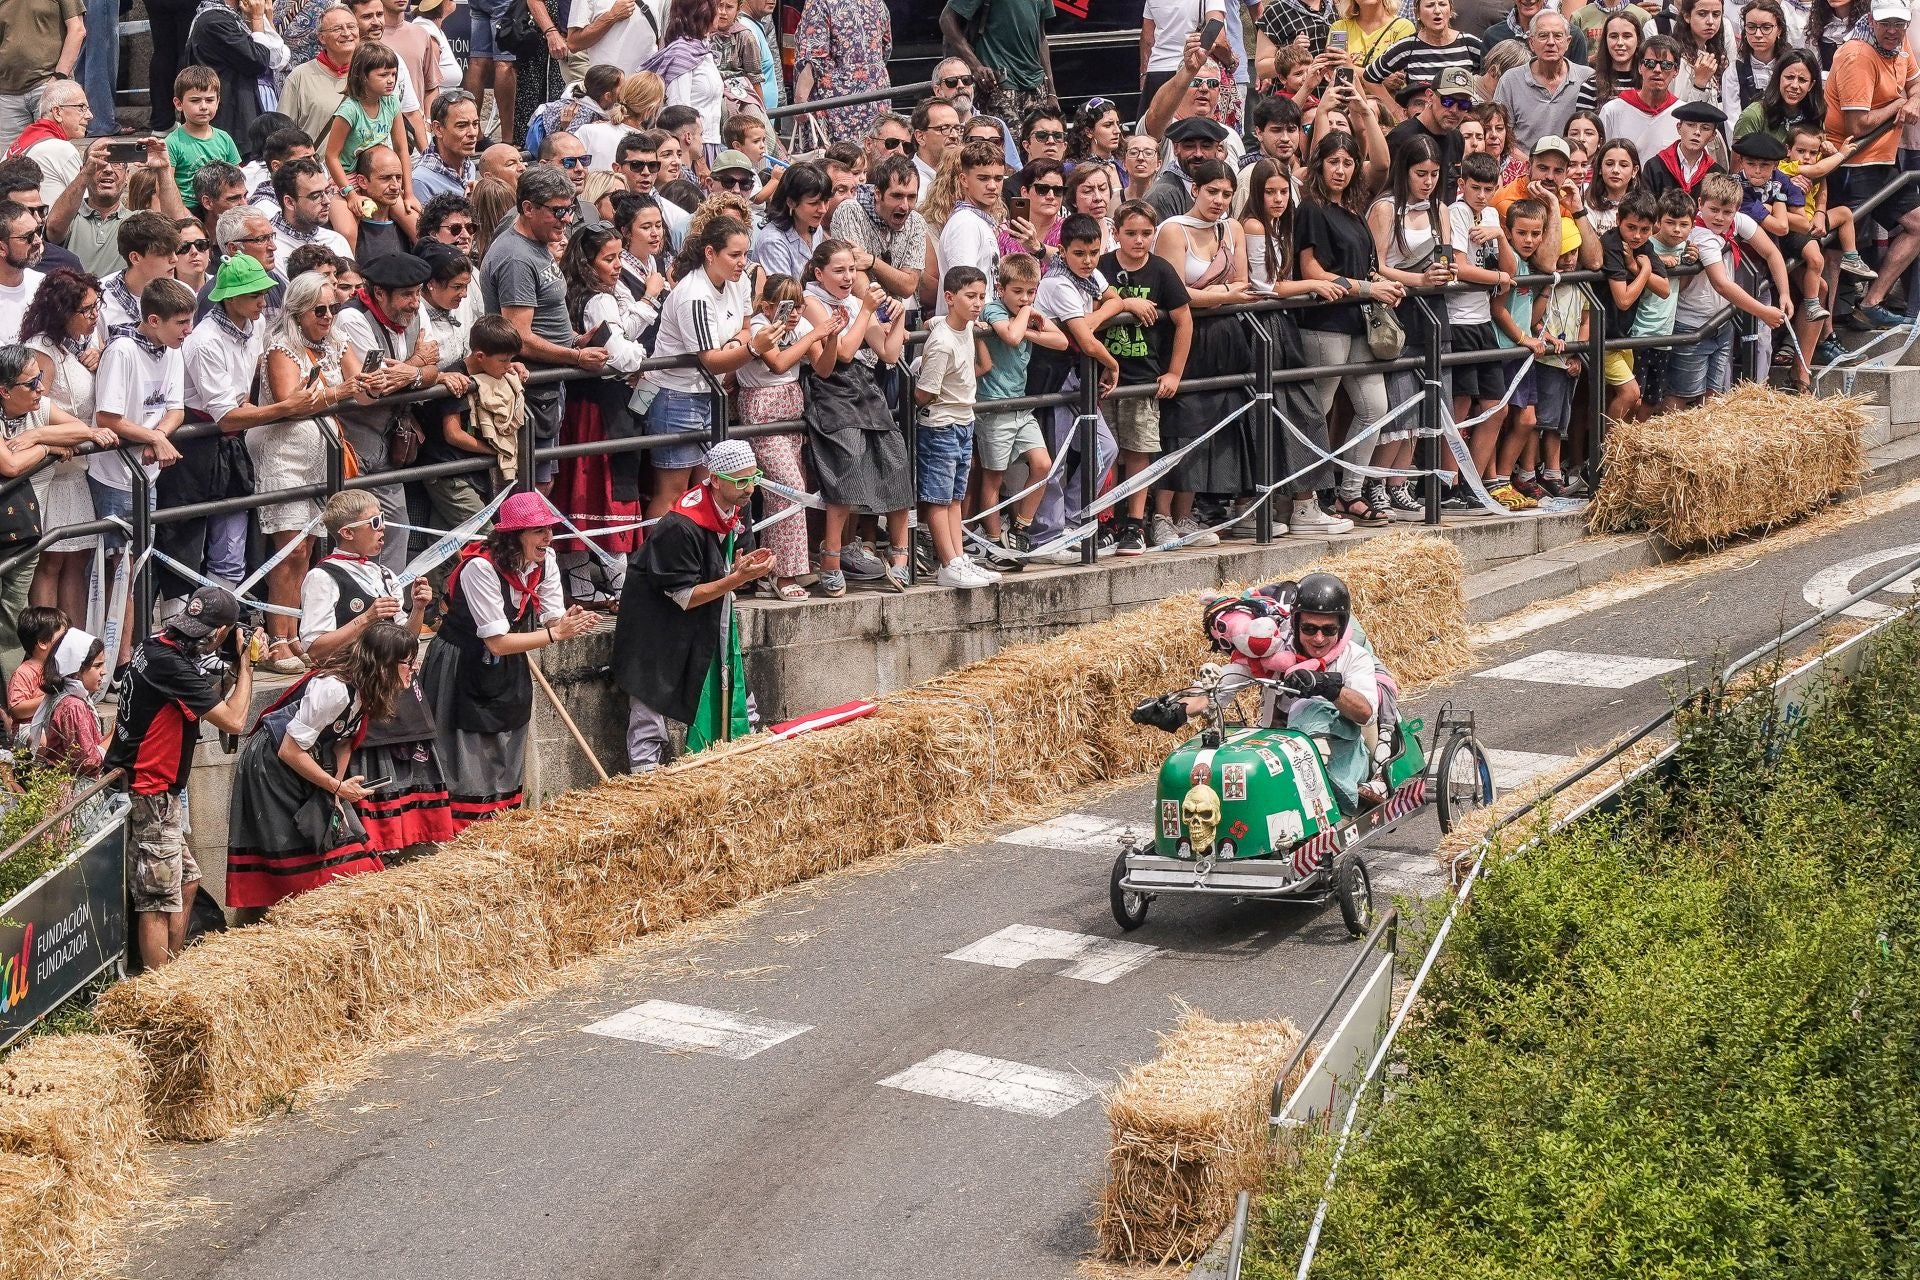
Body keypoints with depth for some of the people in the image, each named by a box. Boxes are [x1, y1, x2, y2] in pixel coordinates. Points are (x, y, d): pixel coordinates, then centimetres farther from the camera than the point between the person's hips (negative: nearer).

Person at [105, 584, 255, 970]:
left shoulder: (158, 645, 6)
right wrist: (245, 666, -8)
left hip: (157, 793, 10)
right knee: (159, 901, -7)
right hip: (149, 795, -10)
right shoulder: (171, 664, -23)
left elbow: (206, 691, 16)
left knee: (186, 881, 18)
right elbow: (234, 721, -19)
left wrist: (231, 668, 2)